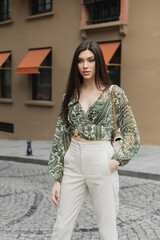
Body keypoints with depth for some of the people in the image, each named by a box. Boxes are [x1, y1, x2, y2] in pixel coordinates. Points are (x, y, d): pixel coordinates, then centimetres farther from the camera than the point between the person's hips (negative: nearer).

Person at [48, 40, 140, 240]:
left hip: (101, 163, -3)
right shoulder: (70, 94, 8)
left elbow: (131, 132, 1)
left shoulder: (114, 93, -2)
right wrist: (57, 178, 4)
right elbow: (60, 135, 8)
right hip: (73, 162, 4)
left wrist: (117, 160, -13)